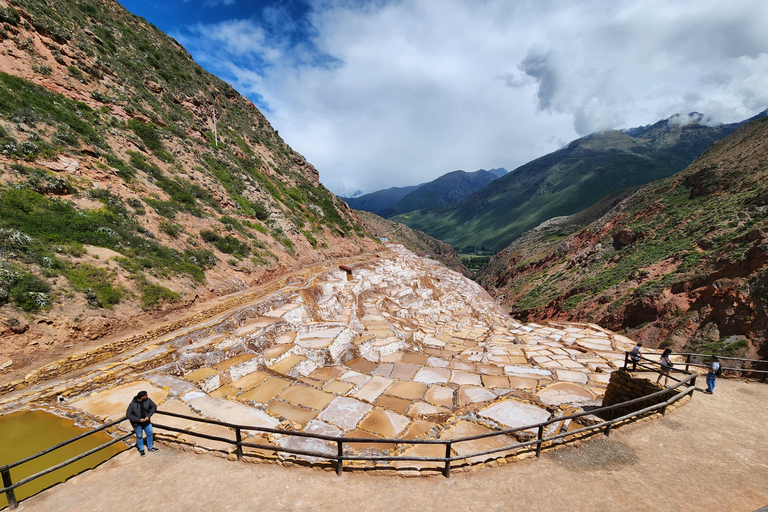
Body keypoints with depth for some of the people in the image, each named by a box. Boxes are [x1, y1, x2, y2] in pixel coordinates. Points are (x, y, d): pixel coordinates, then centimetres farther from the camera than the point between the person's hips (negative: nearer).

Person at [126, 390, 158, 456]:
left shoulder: (148, 400, -18)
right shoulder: (132, 404, -25)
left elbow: (154, 407, -5)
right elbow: (128, 415, -18)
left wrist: (148, 416, -16)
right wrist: (139, 420, -24)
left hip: (146, 420, 3)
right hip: (137, 423, -3)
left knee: (149, 433, 13)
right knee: (139, 436, 13)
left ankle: (150, 447, 34)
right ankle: (141, 449, 37)